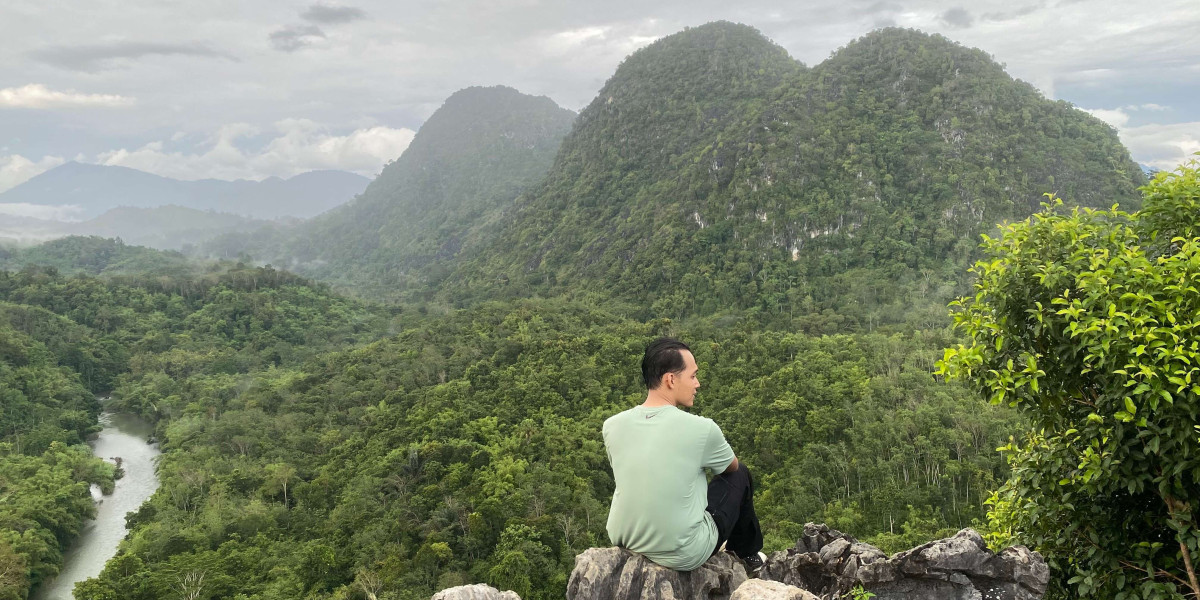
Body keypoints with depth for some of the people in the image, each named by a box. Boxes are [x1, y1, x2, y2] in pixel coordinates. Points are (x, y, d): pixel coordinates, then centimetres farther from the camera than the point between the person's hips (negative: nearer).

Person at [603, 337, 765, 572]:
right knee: (740, 475, 16)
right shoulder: (701, 429, -19)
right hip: (683, 556, -4)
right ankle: (748, 554, 39)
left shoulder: (612, 425, -9)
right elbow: (732, 466, 4)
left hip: (625, 542, 5)